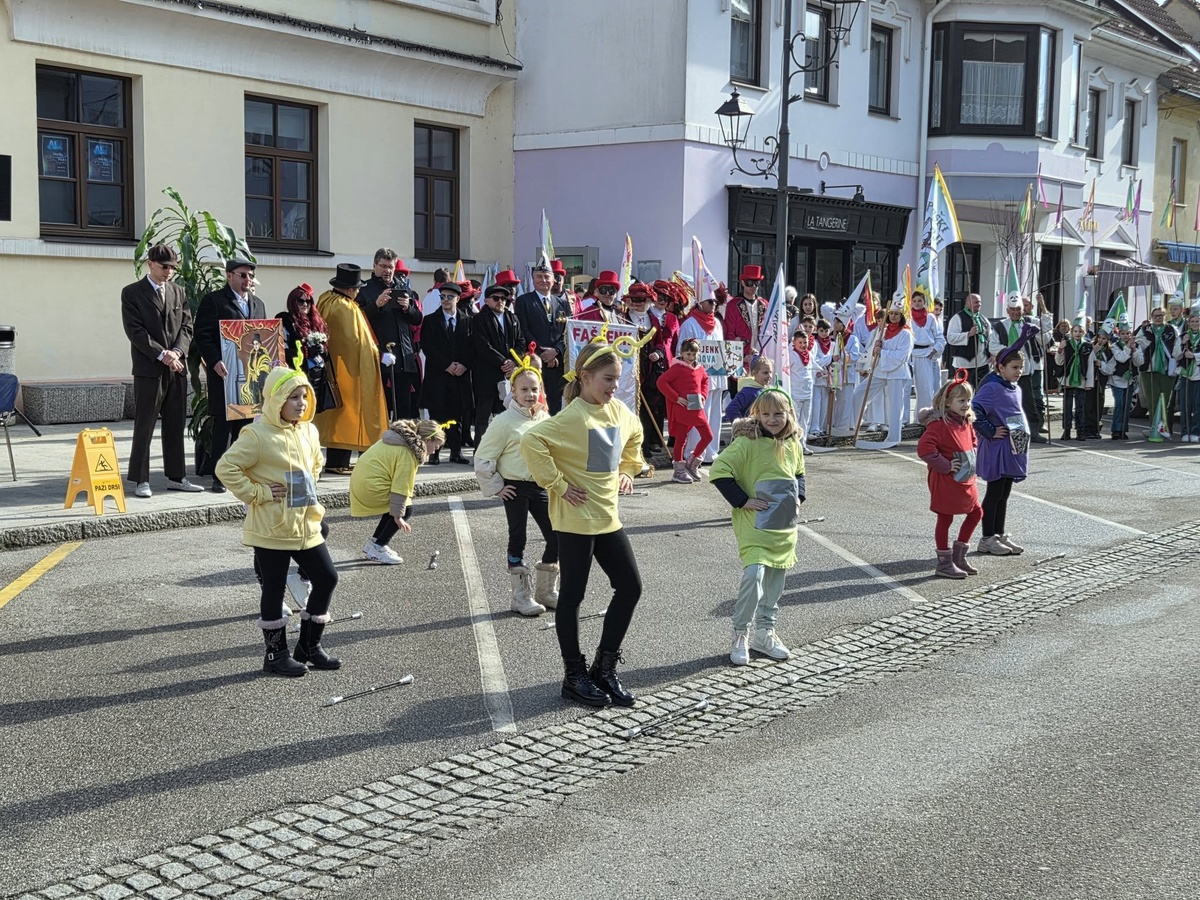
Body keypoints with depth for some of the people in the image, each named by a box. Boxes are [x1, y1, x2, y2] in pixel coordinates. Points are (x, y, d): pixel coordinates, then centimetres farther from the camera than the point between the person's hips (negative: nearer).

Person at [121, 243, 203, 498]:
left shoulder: (178, 292, 15)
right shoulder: (132, 293, 0)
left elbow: (186, 326, 10)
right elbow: (135, 330, -8)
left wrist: (177, 352, -7)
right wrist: (161, 354, -15)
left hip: (177, 368, 5)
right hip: (148, 369, -5)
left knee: (175, 426, 9)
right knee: (144, 426, -2)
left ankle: (176, 477, 16)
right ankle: (140, 480, 3)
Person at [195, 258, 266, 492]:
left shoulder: (258, 304, 20)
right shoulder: (213, 301, 0)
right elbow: (202, 335, -7)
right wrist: (215, 362, -18)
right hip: (225, 372, -6)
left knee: (246, 424, 7)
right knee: (223, 424, -5)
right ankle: (220, 477, -1)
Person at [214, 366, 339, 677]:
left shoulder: (309, 431, 8)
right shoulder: (257, 435, -15)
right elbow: (226, 468, -19)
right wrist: (257, 494, -17)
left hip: (306, 525, 7)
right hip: (271, 529, -7)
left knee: (327, 578, 8)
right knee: (274, 590, 4)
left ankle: (309, 646, 22)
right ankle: (276, 654, 17)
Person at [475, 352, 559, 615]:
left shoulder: (545, 418, 4)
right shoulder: (505, 421, -12)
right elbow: (482, 458, -10)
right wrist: (495, 487, -9)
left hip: (540, 487, 5)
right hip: (515, 488, -5)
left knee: (556, 538, 5)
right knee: (518, 539, 2)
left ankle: (546, 591, 22)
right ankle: (522, 597, 12)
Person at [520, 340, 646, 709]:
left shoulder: (619, 412, 5)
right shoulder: (573, 416, -18)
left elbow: (633, 437, 28)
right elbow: (531, 441, -29)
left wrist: (627, 471, 16)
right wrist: (557, 484, -23)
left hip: (608, 516, 8)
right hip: (576, 518, -8)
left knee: (630, 586, 8)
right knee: (572, 594, 3)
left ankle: (605, 668, 19)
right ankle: (575, 676, 14)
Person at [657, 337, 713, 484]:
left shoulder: (700, 369, 8)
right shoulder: (677, 368, -11)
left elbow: (705, 381, 29)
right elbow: (661, 381, -17)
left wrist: (703, 395, 10)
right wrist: (676, 398, -18)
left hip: (697, 409, 6)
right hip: (681, 410, -6)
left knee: (708, 436, 6)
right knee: (681, 439, 3)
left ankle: (692, 463, 21)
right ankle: (679, 470, 13)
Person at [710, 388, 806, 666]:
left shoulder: (792, 443, 5)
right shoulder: (747, 442, -15)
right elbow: (719, 471, -17)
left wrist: (798, 497, 8)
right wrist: (742, 500, -17)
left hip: (785, 526, 7)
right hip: (755, 525, -7)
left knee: (776, 577, 13)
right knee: (754, 574, -18)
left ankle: (764, 632, 27)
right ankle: (740, 635, -2)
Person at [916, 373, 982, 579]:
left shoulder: (967, 423, 8)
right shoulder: (939, 424, -20)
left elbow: (973, 442, 27)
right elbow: (924, 448, -29)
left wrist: (972, 459, 9)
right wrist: (946, 465, -24)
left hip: (965, 479, 9)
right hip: (944, 481, -9)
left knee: (976, 512, 15)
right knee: (945, 519, 1)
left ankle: (959, 557, 27)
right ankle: (944, 564, 12)